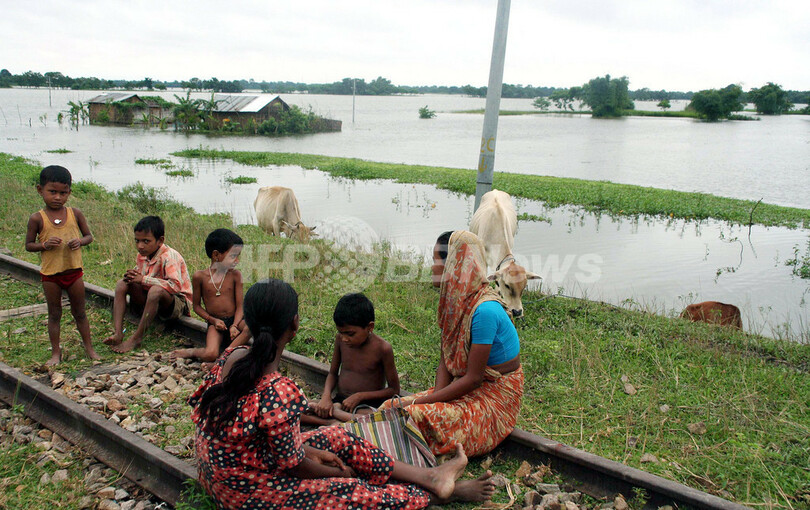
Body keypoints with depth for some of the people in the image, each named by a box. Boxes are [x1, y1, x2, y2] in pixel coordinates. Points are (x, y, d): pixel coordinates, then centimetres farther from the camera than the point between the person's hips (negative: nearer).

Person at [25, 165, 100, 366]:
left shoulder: (75, 214, -3)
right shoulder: (37, 219, -7)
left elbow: (89, 235, 6)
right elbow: (28, 245, -2)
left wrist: (80, 241, -15)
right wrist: (45, 244, -21)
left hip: (74, 272, 1)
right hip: (50, 275, -1)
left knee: (79, 312, 13)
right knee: (54, 314, 11)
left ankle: (88, 346, 25)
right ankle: (56, 352, 22)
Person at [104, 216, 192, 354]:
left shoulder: (169, 257, -20)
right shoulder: (142, 256, 4)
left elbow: (176, 285, -33)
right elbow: (139, 279, 18)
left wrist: (143, 279, -28)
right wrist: (132, 276, -7)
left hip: (177, 303, -8)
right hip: (151, 301, 8)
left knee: (156, 290, -39)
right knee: (122, 284, -8)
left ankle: (137, 338, -25)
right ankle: (117, 333, -20)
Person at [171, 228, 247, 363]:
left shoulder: (235, 275, -2)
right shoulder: (200, 276, -5)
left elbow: (239, 306, -3)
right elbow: (196, 306, 4)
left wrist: (235, 325, -20)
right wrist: (213, 320, -10)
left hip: (234, 320, 2)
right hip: (215, 322, -2)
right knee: (210, 355, -28)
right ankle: (191, 352, 4)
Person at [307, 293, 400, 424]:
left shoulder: (382, 348, -14)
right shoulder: (340, 340, 0)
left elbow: (394, 390, -6)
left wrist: (359, 396, -14)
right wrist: (326, 396, -8)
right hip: (340, 402, 4)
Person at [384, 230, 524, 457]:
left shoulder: (484, 310, -26)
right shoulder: (455, 301, 1)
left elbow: (473, 378, -24)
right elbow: (445, 360, 3)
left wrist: (421, 401, -20)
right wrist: (437, 395, -16)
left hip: (495, 397, -8)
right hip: (465, 386, 8)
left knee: (420, 417, -27)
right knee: (394, 408, -11)